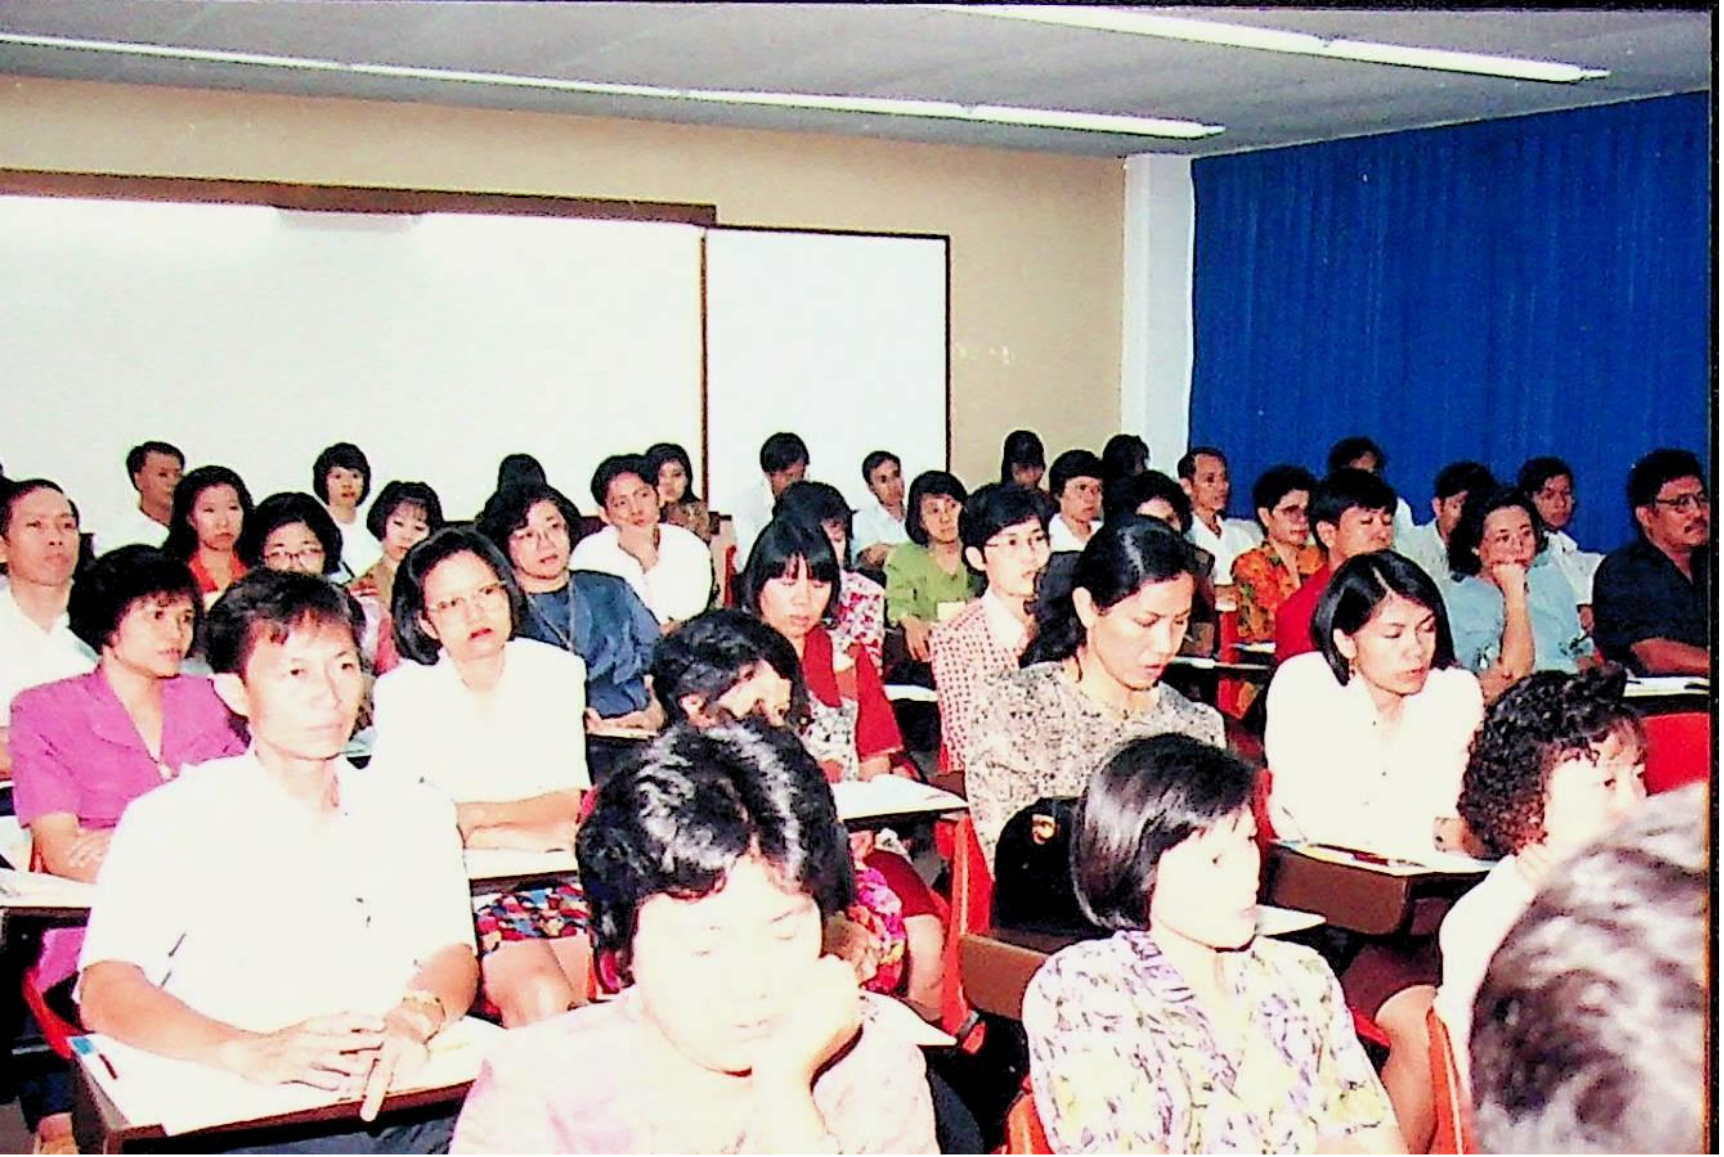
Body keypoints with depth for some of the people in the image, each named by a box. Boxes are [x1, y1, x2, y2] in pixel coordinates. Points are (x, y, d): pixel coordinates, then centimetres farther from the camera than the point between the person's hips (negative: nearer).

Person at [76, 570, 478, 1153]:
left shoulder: (414, 813, 17)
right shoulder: (169, 821, 4)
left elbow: (452, 953, 8)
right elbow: (105, 994, -7)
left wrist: (412, 1017, -18)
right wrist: (248, 1051, -27)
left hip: (408, 1108, 2)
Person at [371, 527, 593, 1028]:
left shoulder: (556, 671, 8)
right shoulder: (405, 692, 1)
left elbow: (572, 802, 3)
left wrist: (474, 816, -10)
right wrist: (516, 835, -12)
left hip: (560, 876, 2)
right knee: (543, 1002, -27)